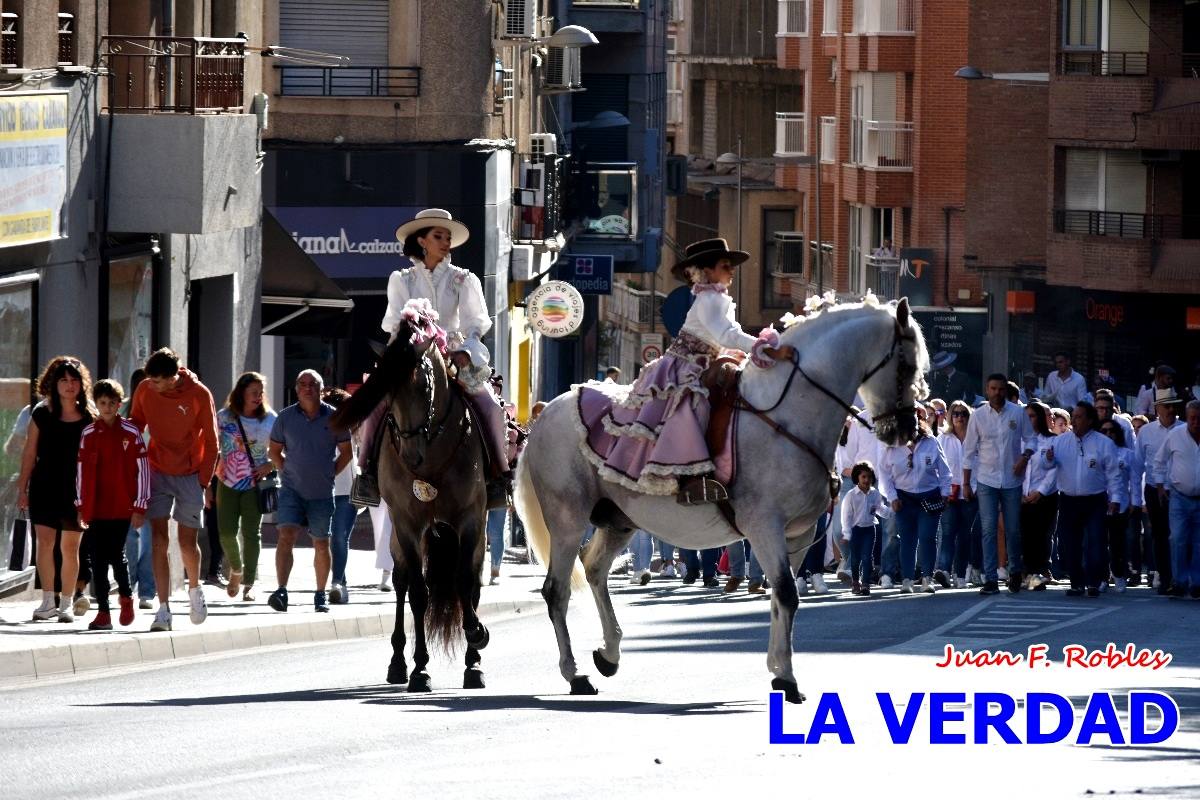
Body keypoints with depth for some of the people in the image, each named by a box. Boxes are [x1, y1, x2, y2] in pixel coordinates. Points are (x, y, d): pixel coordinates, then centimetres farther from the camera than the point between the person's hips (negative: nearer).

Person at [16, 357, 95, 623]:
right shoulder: (41, 414, 3)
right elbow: (29, 454, 6)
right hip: (45, 487, 1)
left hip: (76, 490, -1)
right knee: (44, 543, -5)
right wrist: (22, 488, 4)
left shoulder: (90, 418, 1)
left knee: (70, 547, 3)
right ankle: (48, 601, 4)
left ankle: (67, 604, 12)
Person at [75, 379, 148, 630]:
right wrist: (81, 506, 9)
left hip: (122, 507, -3)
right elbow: (82, 471, 12)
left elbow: (142, 470, 0)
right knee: (97, 560, 1)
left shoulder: (130, 433, -1)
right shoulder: (88, 435, 7)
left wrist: (140, 507, -4)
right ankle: (103, 612, 7)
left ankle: (126, 597, 21)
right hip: (95, 508, 3)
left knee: (116, 555, -7)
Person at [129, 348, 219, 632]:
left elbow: (210, 443, -5)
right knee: (159, 540, -7)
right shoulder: (144, 390, -6)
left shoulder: (199, 395, -13)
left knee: (187, 541, 5)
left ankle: (194, 589, 34)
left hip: (189, 476, -2)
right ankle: (163, 609, -8)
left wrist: (204, 480, -7)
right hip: (157, 473, 2)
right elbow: (136, 425, 9)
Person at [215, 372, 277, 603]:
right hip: (228, 482, 1)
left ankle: (248, 586, 4)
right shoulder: (225, 417, -1)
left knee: (251, 533, -3)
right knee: (227, 532, -2)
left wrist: (271, 465, -11)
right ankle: (236, 569, 27)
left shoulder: (269, 420, -1)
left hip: (254, 483, -1)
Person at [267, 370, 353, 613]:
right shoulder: (286, 417, 0)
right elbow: (275, 451, 12)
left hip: (322, 492, 1)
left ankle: (321, 595, 21)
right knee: (286, 537, -16)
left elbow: (346, 452, 9)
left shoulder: (333, 417, -1)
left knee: (321, 544, 9)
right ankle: (281, 591, -23)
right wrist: (287, 472, 2)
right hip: (292, 490, -1)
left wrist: (329, 474, 2)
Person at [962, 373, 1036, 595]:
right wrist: (966, 483, 3)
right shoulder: (978, 416, 0)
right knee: (988, 530, -6)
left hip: (1012, 480, 0)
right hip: (987, 481, 0)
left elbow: (1030, 438, 8)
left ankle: (1015, 571, 28)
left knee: (1013, 530, 7)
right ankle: (990, 580, -6)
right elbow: (969, 451, 4)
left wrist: (1025, 457, -13)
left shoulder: (1018, 413, 0)